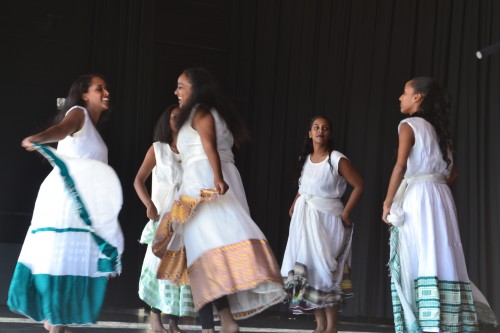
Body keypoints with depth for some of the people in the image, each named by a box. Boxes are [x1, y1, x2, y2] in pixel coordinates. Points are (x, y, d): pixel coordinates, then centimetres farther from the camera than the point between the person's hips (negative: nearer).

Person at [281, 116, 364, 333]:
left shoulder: (337, 160, -8)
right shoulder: (305, 159, 10)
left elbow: (358, 185, -8)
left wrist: (346, 213, -10)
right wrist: (294, 205, 7)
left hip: (327, 218, -6)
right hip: (304, 218, 6)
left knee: (324, 271, -8)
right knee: (308, 269, 3)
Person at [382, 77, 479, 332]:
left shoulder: (410, 125, -3)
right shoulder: (439, 129, 19)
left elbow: (401, 166, -13)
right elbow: (452, 172, 20)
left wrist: (388, 203, -10)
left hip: (417, 197, -7)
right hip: (440, 197, 7)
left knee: (418, 262, -9)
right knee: (439, 259, 4)